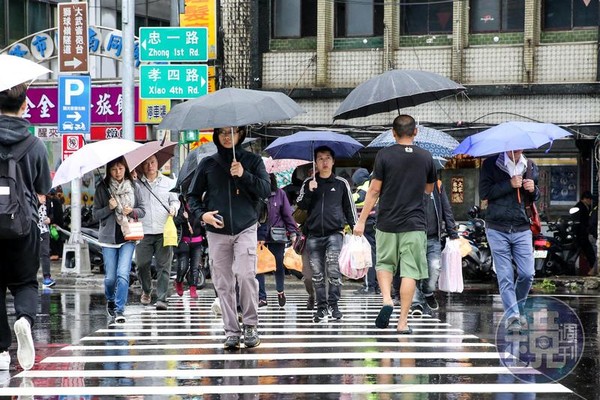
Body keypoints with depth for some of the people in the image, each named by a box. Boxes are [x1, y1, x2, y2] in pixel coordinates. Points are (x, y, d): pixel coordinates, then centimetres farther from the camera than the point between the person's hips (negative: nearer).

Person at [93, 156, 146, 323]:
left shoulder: (133, 187, 5)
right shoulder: (102, 188, 2)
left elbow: (142, 210, 10)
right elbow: (96, 214, 3)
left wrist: (132, 211, -10)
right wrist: (109, 208, -14)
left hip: (128, 237, 0)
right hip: (108, 237, 0)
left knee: (123, 274, -13)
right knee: (110, 277, 3)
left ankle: (119, 310, -8)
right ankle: (110, 301, 32)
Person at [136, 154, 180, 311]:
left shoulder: (168, 183, 12)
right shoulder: (136, 184, 8)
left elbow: (175, 200, 15)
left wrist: (173, 208, -4)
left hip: (163, 232, 0)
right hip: (143, 232, 0)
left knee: (163, 266, -4)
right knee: (142, 264, 1)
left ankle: (162, 298, -2)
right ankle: (146, 291, 26)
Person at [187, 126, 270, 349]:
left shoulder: (252, 161, 7)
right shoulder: (208, 164, 10)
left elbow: (266, 190, -1)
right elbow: (192, 195, 14)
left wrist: (244, 175, -14)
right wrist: (201, 214, -4)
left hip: (246, 229, -2)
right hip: (217, 232, 2)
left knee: (246, 274, -19)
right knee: (223, 284, 1)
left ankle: (251, 325, -5)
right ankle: (232, 332, 7)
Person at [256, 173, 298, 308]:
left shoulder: (279, 193, 4)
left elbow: (287, 214, 5)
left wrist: (292, 232, -1)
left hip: (276, 235, 1)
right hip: (258, 236, -1)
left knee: (279, 266, 9)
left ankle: (280, 291, 33)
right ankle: (262, 298, 5)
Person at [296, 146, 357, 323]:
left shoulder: (341, 183, 9)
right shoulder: (308, 183, 13)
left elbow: (349, 207, 12)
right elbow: (301, 206, 6)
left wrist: (354, 228, 5)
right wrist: (309, 191, -10)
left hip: (334, 233, -2)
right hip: (314, 234, 2)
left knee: (333, 268, -19)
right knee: (317, 273, 1)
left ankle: (333, 303, -10)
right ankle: (321, 308, 7)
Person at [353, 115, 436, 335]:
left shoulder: (384, 155, -4)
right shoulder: (426, 157, 3)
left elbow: (374, 190, -5)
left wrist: (362, 220, 0)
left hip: (387, 223, 0)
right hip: (414, 223, 1)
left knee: (384, 263, 18)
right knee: (409, 271, 2)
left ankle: (387, 300, -4)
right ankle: (403, 322, 0)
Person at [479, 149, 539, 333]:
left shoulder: (530, 166, 11)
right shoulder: (491, 164, 0)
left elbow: (536, 197, 20)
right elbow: (484, 192, -10)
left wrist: (533, 190, -4)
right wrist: (509, 185, -17)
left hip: (522, 230, 3)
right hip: (497, 229, -3)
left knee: (527, 274, -2)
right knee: (505, 276, -4)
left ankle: (518, 308, 22)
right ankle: (512, 316, 0)